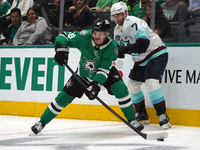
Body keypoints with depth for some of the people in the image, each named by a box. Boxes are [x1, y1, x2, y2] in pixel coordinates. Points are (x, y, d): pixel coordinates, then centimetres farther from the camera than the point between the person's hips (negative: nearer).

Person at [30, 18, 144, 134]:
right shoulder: (85, 37, -29)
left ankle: (132, 120, -6)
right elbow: (64, 36, -20)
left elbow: (104, 69, -32)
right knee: (64, 96, -6)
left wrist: (96, 85, -45)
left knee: (120, 89, -24)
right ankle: (42, 122, 9)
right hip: (83, 73, 0)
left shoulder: (112, 46, -28)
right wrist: (61, 49, -40)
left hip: (105, 72, 0)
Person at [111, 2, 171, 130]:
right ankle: (142, 115, 25)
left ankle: (163, 116, -18)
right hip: (141, 60, 10)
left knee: (151, 83, -24)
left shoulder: (132, 23, -21)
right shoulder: (117, 30, 11)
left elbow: (144, 43, -31)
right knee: (132, 84, 12)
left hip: (157, 54, -10)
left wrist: (126, 49, -29)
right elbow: (121, 47, 21)